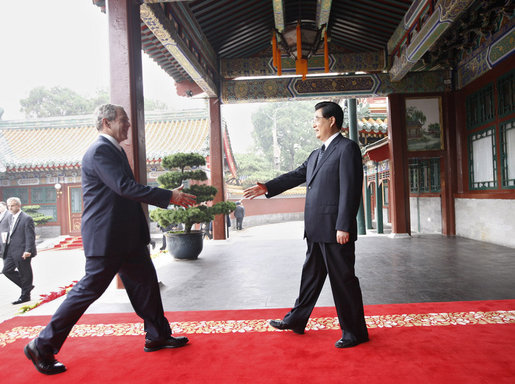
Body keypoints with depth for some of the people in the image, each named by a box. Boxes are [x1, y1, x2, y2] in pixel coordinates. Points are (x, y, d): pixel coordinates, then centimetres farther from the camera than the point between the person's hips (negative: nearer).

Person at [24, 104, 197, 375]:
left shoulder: (115, 150, 16)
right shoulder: (99, 151, -16)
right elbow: (125, 187, -27)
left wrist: (170, 196, 13)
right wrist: (169, 196, -25)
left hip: (126, 236, 10)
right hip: (105, 238, -10)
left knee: (145, 281, 13)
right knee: (89, 289, -1)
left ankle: (157, 336, 27)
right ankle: (42, 347, 17)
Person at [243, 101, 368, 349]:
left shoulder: (347, 148, -9)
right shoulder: (316, 155, 18)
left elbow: (350, 190, -16)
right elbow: (296, 176, 20)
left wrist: (344, 226, -21)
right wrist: (266, 187, 11)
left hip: (335, 229, -9)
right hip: (316, 230, 9)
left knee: (343, 279, 2)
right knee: (311, 275, 19)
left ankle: (355, 332, 18)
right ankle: (296, 320, 33)